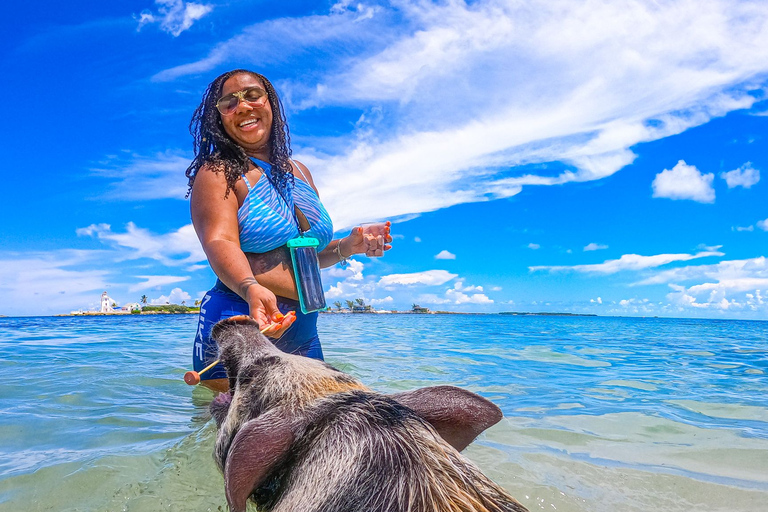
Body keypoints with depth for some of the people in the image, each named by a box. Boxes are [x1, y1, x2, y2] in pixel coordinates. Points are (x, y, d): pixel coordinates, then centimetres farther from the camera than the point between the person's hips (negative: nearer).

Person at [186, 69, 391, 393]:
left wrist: (346, 247, 5)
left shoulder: (299, 172, 15)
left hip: (304, 335, 6)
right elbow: (220, 243, -21)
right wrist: (252, 289, -39)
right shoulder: (217, 172, -4)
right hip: (240, 327, -6)